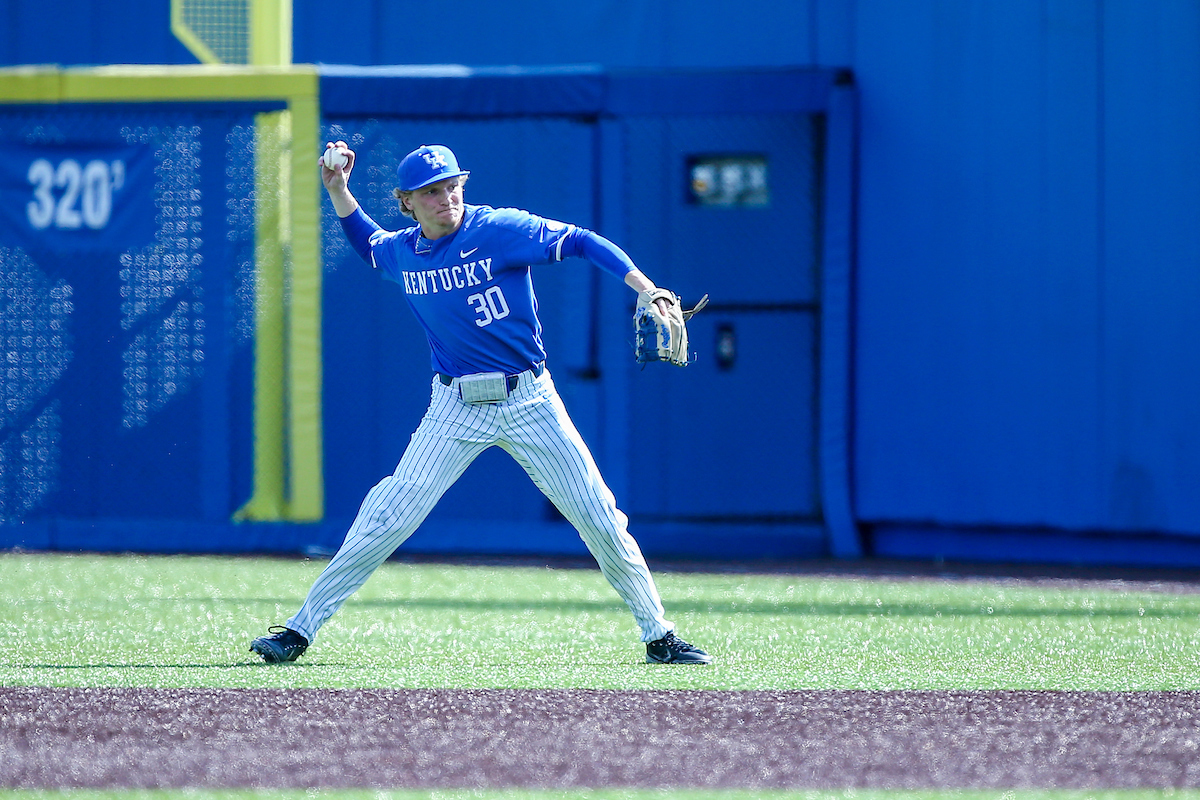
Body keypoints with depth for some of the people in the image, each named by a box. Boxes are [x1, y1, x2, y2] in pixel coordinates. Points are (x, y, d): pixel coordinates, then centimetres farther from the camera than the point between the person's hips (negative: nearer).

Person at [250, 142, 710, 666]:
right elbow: (368, 244, 27)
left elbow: (582, 243, -14)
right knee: (386, 518, -8)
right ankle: (300, 629, -2)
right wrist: (338, 192, 12)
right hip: (456, 407, 2)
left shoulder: (500, 231, -12)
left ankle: (658, 636, 9)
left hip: (528, 401, -2)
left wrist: (646, 289, -25)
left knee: (600, 518, -3)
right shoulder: (402, 251, 2)